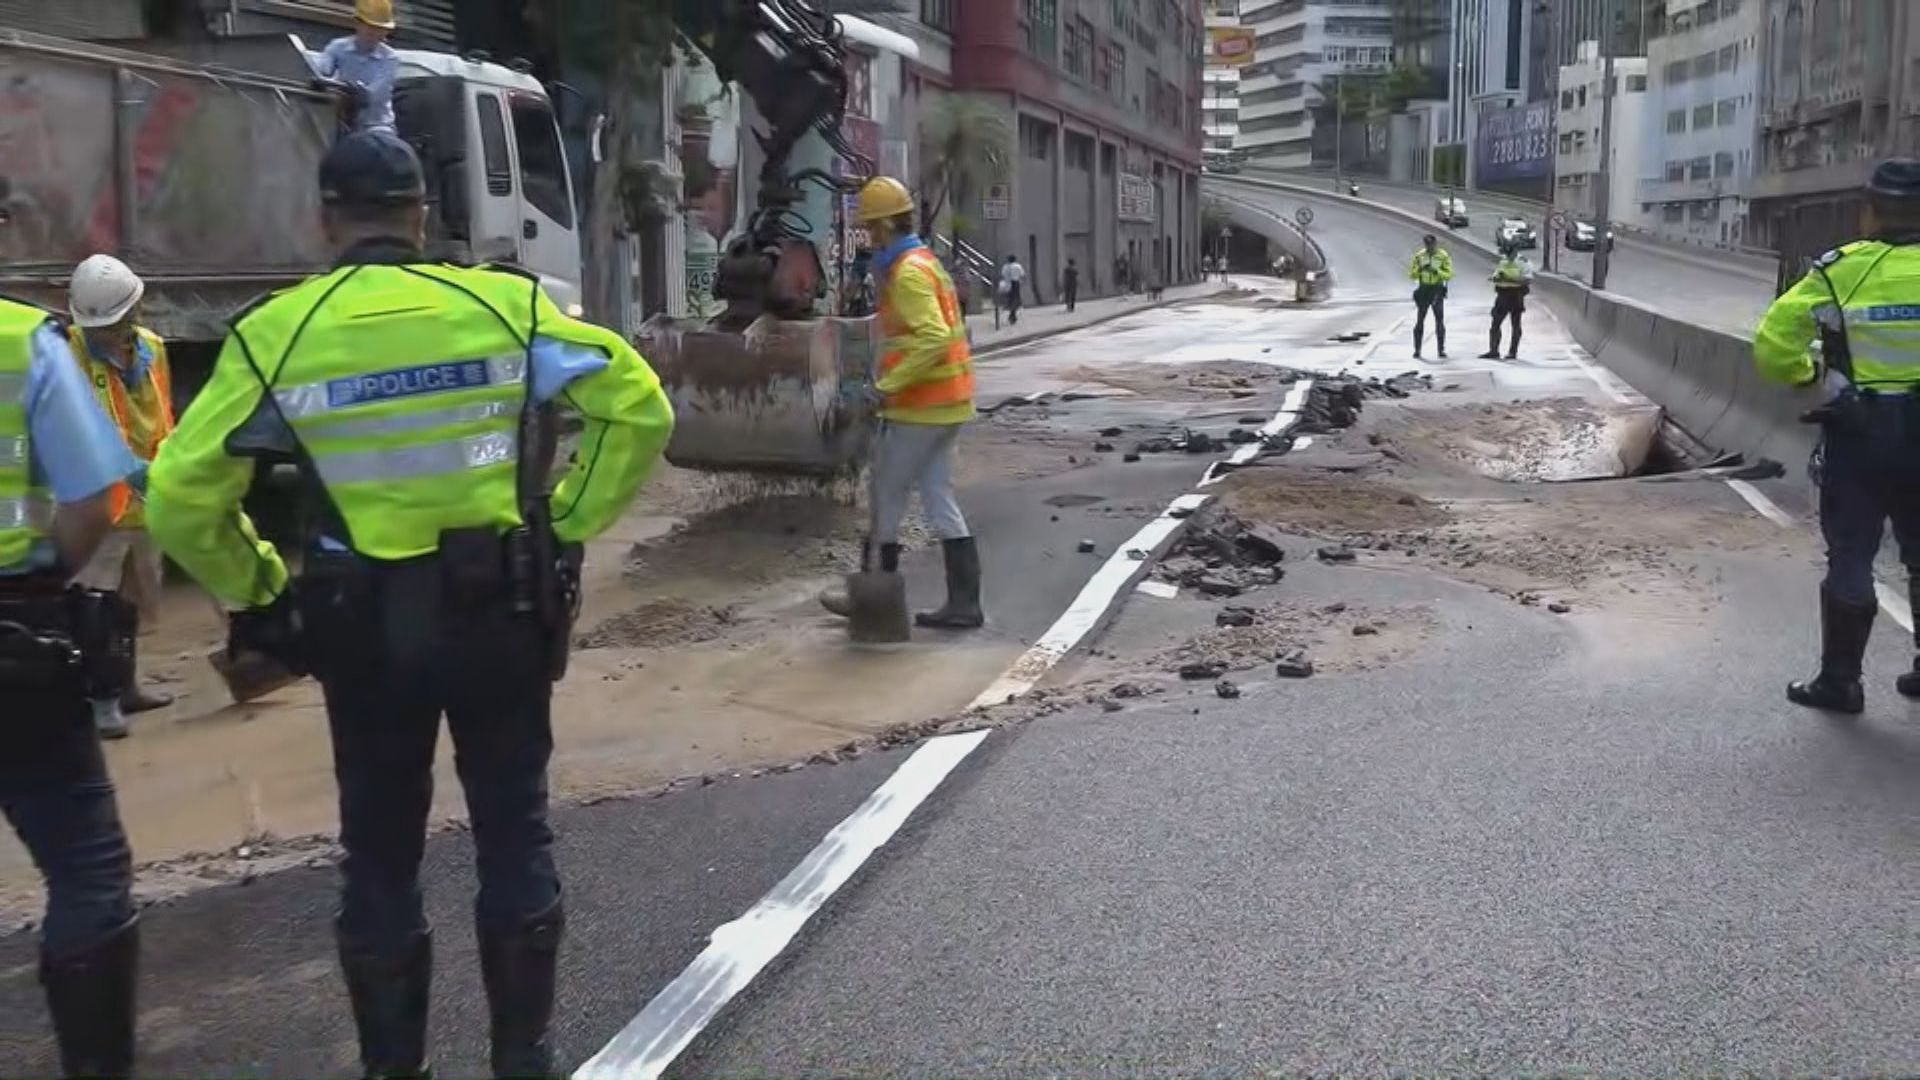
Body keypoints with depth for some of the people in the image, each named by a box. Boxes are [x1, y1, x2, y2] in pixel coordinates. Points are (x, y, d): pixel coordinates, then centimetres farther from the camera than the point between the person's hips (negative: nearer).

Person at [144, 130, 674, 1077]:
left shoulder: (274, 335, -6)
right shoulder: (507, 305, -5)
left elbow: (179, 500, -7)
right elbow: (640, 407, -5)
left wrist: (257, 593, 7)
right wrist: (567, 522, 1)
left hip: (361, 625, 0)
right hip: (500, 610, 0)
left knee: (378, 852, 15)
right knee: (513, 835, 14)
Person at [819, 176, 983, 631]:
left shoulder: (907, 273, -16)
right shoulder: (926, 262, 15)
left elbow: (934, 337, -28)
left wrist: (888, 386, -23)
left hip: (919, 407, -10)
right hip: (948, 402, 10)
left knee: (885, 493, 3)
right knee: (937, 496, 11)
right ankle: (964, 604, 12)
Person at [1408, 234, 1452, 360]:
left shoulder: (1443, 256, -4)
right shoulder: (1419, 256, 3)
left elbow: (1449, 275, -9)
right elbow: (1412, 274, 2)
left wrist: (1436, 271, -25)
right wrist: (1420, 269, -18)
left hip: (1438, 291, -1)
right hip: (1423, 290, 2)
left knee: (1440, 321, -3)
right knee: (1420, 320, 0)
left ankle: (1441, 350, 2)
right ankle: (1417, 350, 5)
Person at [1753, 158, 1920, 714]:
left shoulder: (1841, 271, -11)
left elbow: (1771, 347, -9)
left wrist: (1805, 373, 10)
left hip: (1858, 437, -3)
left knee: (1850, 558, 6)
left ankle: (1839, 679, 12)